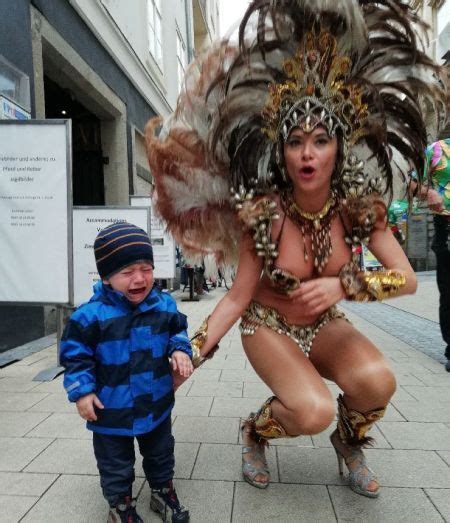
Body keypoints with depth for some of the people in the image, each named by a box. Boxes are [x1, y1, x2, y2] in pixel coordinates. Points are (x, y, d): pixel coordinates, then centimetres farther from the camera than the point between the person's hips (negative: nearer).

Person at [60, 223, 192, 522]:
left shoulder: (165, 306, -10)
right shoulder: (91, 315, -21)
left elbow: (178, 330, 8)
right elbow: (75, 354, -12)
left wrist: (181, 351, -9)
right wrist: (81, 391, -14)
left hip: (156, 403, 3)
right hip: (112, 409, -3)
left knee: (160, 454, 25)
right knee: (115, 463, 19)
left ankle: (163, 491, 50)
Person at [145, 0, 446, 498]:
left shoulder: (359, 206, -15)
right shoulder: (262, 213, -22)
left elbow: (407, 279, -15)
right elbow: (239, 296, -17)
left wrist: (342, 284, -31)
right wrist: (194, 351, -25)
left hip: (324, 325, 3)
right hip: (267, 325, -2)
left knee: (377, 382, -25)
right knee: (314, 412, -27)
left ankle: (348, 441, 12)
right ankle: (254, 431, 9)